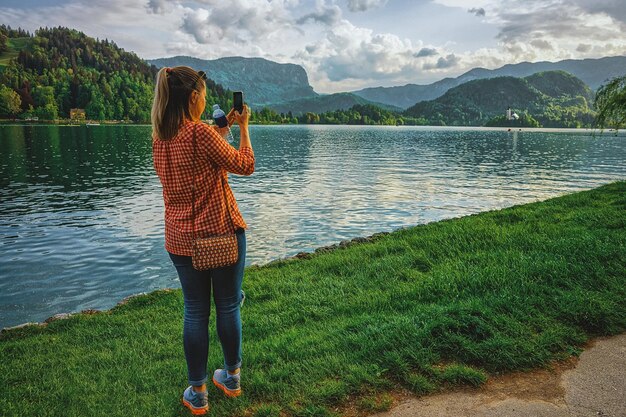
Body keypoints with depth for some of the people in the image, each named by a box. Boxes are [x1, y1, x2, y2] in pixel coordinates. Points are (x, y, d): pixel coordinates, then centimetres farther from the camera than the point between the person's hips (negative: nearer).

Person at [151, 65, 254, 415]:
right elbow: (246, 166, -8)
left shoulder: (159, 138, 3)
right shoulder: (201, 133, -17)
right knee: (228, 306, 12)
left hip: (181, 238, 5)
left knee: (195, 311, 13)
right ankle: (232, 378, 31)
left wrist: (223, 129, 21)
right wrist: (243, 126, 2)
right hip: (222, 233, -5)